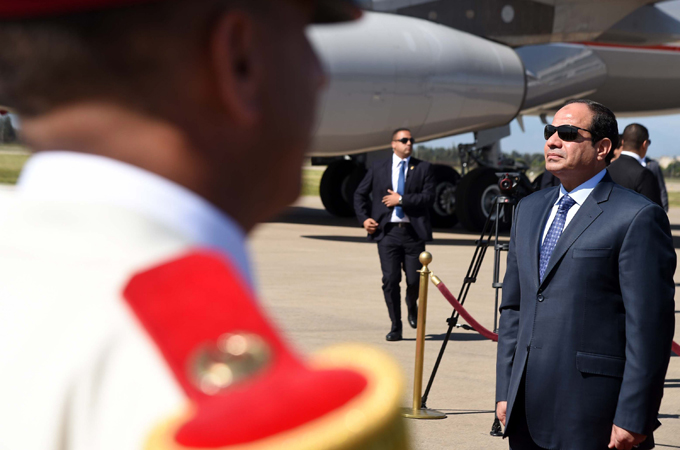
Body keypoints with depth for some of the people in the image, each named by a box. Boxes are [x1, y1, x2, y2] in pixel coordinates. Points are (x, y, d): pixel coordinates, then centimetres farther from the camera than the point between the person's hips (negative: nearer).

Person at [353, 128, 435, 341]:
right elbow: (360, 194, 16)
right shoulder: (378, 168, 10)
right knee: (390, 280, -6)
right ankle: (395, 327, 5)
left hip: (413, 231, 0)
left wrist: (401, 200, -12)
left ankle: (412, 306, 34)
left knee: (415, 280, -1)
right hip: (387, 232, 0)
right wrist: (364, 218, 2)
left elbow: (428, 197, -4)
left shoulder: (423, 168, 7)